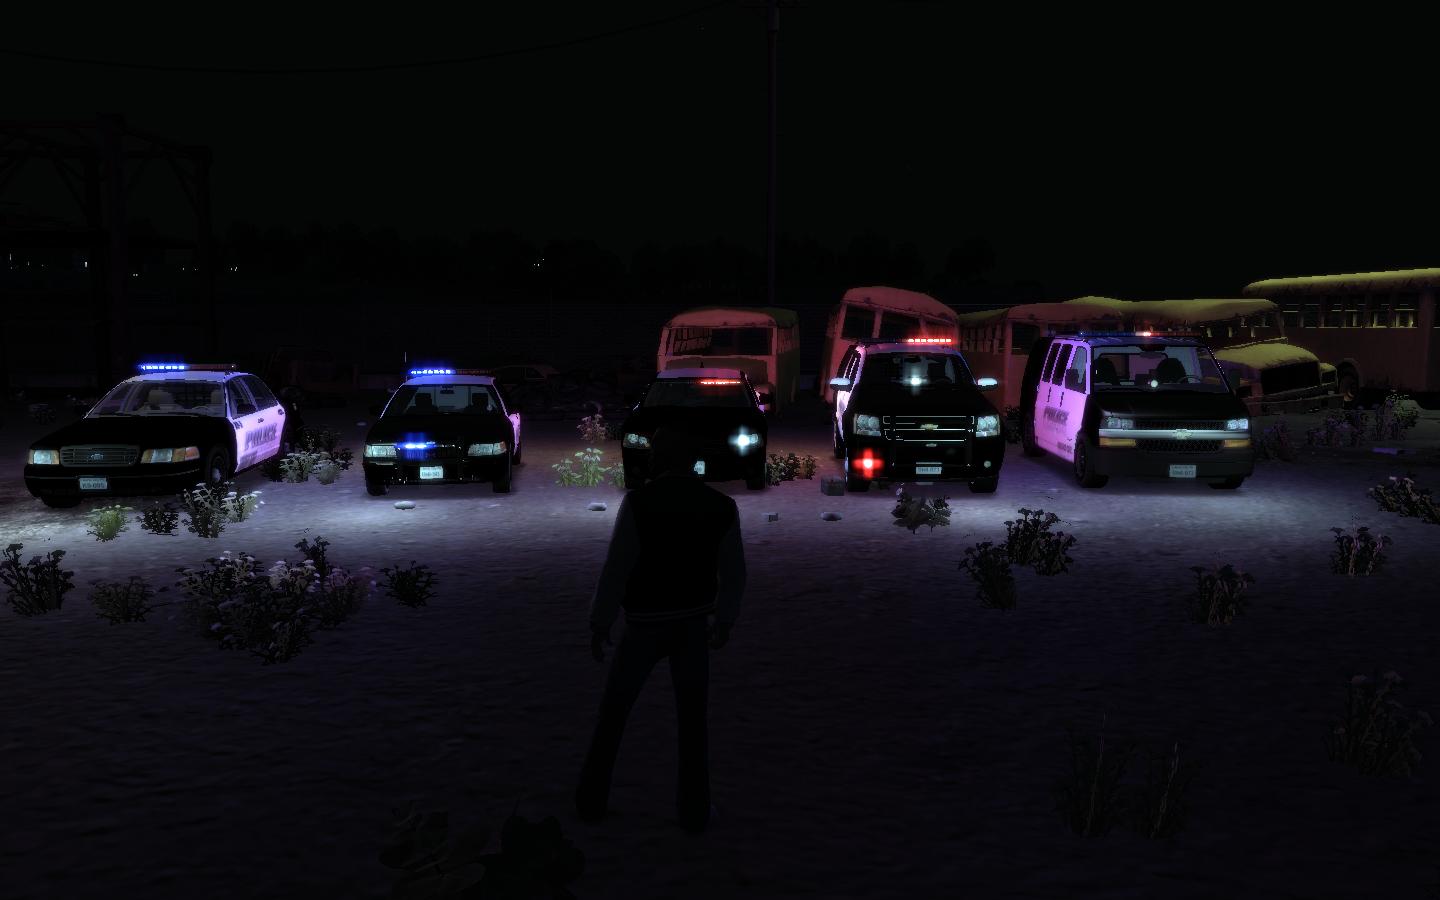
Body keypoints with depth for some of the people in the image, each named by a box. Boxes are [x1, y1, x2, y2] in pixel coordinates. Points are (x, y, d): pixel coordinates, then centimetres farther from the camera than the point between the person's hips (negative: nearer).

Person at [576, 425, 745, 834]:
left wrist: (599, 624, -5)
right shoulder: (722, 506, -8)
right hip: (693, 625, 2)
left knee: (613, 711, 17)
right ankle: (693, 809, 20)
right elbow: (733, 574, -1)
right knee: (692, 720, 16)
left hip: (644, 627, -2)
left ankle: (592, 799, 26)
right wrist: (725, 622, 15)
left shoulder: (638, 502, -19)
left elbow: (616, 570, -18)